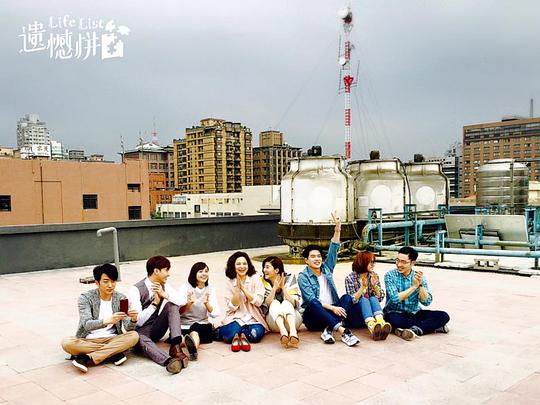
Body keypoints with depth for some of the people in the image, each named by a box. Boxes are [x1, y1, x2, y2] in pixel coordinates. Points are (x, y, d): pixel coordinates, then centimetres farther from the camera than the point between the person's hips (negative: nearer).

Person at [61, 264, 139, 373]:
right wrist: (107, 321, -42)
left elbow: (128, 328, -7)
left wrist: (133, 320, -32)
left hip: (112, 339, 2)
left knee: (134, 336, -26)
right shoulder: (86, 297, -8)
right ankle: (114, 353, -20)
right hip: (88, 340, -2)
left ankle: (88, 358, -24)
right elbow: (86, 324, -23)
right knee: (66, 342, -30)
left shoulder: (121, 298, 0)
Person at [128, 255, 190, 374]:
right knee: (138, 338, -40)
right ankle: (169, 361, -63)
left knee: (172, 305, -17)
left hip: (157, 329, 5)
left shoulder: (164, 286, 2)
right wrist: (155, 303, -27)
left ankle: (175, 346, -30)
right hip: (140, 331, -5)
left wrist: (165, 295, -23)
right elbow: (138, 321, -20)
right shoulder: (136, 290, -16)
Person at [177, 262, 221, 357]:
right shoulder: (186, 287, -1)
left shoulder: (210, 289, 6)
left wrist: (206, 304, -25)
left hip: (202, 325, -1)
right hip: (184, 325, 1)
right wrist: (189, 303, -30)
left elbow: (215, 314, -5)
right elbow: (179, 312, -10)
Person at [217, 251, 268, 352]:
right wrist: (237, 289, -13)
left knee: (256, 333, -32)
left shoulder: (255, 279, 1)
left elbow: (258, 302, -8)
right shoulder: (230, 282, 4)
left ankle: (238, 334, -5)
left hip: (253, 318, 1)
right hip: (235, 318, 0)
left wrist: (243, 288, -13)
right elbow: (232, 307, -3)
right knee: (231, 334, -32)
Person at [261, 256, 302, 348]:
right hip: (273, 322, 0)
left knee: (286, 303, -29)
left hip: (292, 320, 0)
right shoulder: (263, 282, 1)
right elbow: (266, 305, -11)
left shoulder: (290, 279, -1)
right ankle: (283, 332, -54)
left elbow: (294, 303, -11)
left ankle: (293, 332, -54)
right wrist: (274, 288, -21)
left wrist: (283, 287, -19)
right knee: (275, 303, -28)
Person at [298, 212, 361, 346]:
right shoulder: (303, 276, -2)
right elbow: (311, 299, -14)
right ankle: (343, 331, -49)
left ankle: (329, 330, -38)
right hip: (313, 317, -4)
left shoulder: (326, 268, 13)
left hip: (333, 311, 4)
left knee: (347, 297, -20)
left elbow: (334, 249, 3)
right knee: (314, 304, -36)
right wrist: (332, 307, -26)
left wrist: (338, 227, -9)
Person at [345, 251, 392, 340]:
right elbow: (352, 300, -13)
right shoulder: (350, 278, -6)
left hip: (372, 311, 3)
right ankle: (372, 327, -60)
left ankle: (381, 323, -55)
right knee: (363, 300, -31)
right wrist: (362, 287, -23)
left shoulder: (374, 276, 4)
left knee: (373, 298, -26)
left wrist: (375, 286, -16)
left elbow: (380, 298, 1)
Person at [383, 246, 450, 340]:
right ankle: (433, 327, -23)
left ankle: (414, 329, -31)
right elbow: (395, 298, -21)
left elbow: (426, 302, -8)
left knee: (443, 316, -15)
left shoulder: (419, 276, 0)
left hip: (414, 314, 3)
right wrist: (414, 286, -23)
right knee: (392, 319, -38)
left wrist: (420, 285, -22)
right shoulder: (390, 275, -8)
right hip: (395, 313, -3)